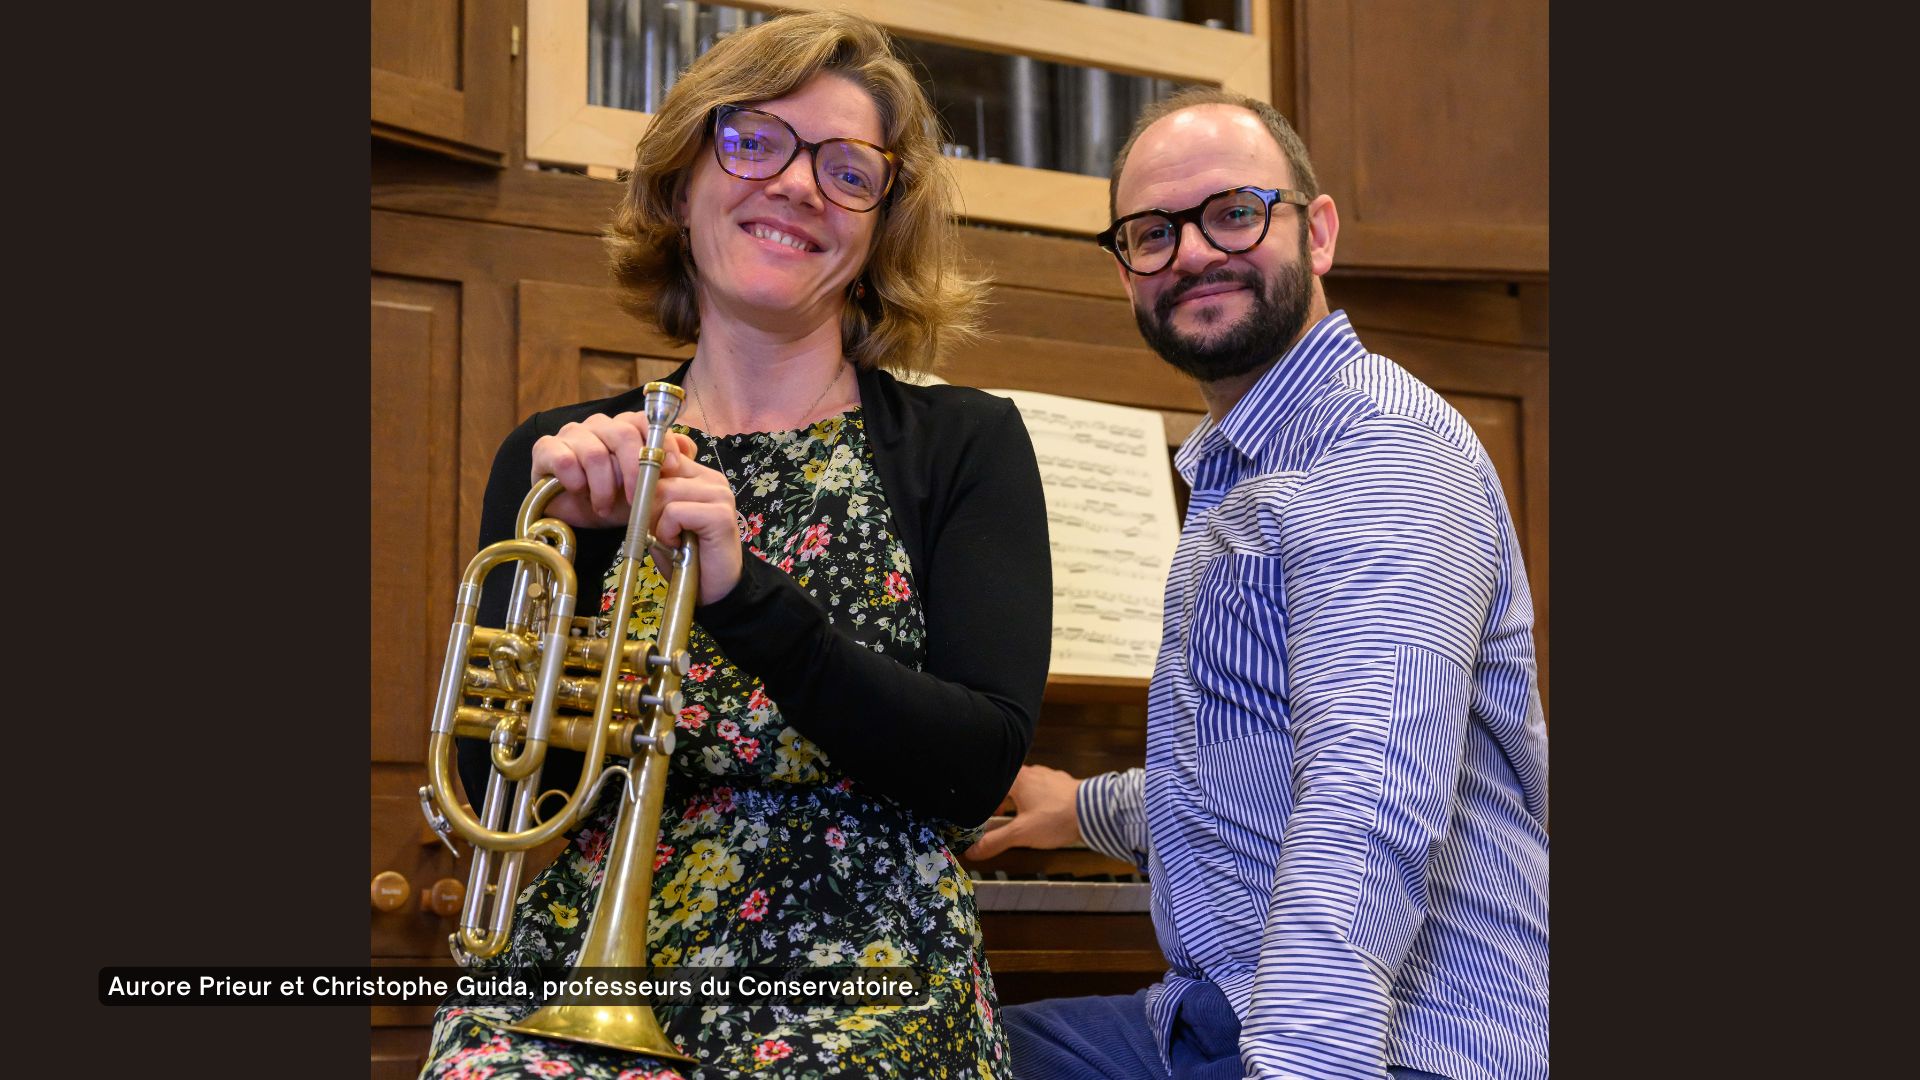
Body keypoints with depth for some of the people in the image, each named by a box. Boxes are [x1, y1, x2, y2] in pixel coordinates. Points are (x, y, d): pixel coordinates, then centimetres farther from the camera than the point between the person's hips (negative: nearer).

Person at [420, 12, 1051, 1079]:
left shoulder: (963, 445, 4)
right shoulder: (560, 459, 10)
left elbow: (981, 767, -7)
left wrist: (742, 591, -18)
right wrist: (574, 549, -10)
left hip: (856, 992, -1)